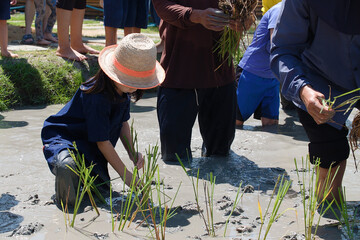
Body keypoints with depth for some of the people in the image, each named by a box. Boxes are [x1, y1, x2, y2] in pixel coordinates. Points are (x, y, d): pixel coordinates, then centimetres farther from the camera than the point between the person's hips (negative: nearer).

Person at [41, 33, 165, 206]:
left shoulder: (122, 89, -4)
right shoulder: (97, 96, -30)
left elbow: (123, 122, 13)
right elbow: (102, 141, -23)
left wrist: (132, 152, -1)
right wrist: (125, 175, -17)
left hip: (89, 145, 9)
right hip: (63, 137, -9)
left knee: (101, 186, -5)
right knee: (68, 164, -41)